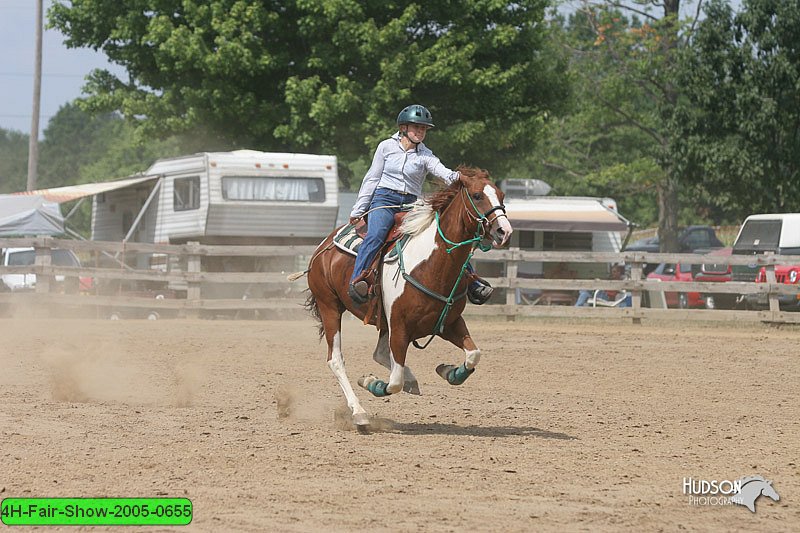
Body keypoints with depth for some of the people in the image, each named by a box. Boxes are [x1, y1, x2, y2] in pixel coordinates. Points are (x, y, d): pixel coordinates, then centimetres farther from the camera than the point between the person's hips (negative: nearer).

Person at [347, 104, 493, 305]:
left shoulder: (425, 155, 8)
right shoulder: (387, 147, 7)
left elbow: (442, 172, -12)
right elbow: (372, 179, 9)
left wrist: (457, 177, -35)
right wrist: (358, 210, 7)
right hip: (384, 199, -2)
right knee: (376, 235, -33)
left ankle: (472, 283, -5)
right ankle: (357, 280, -43)